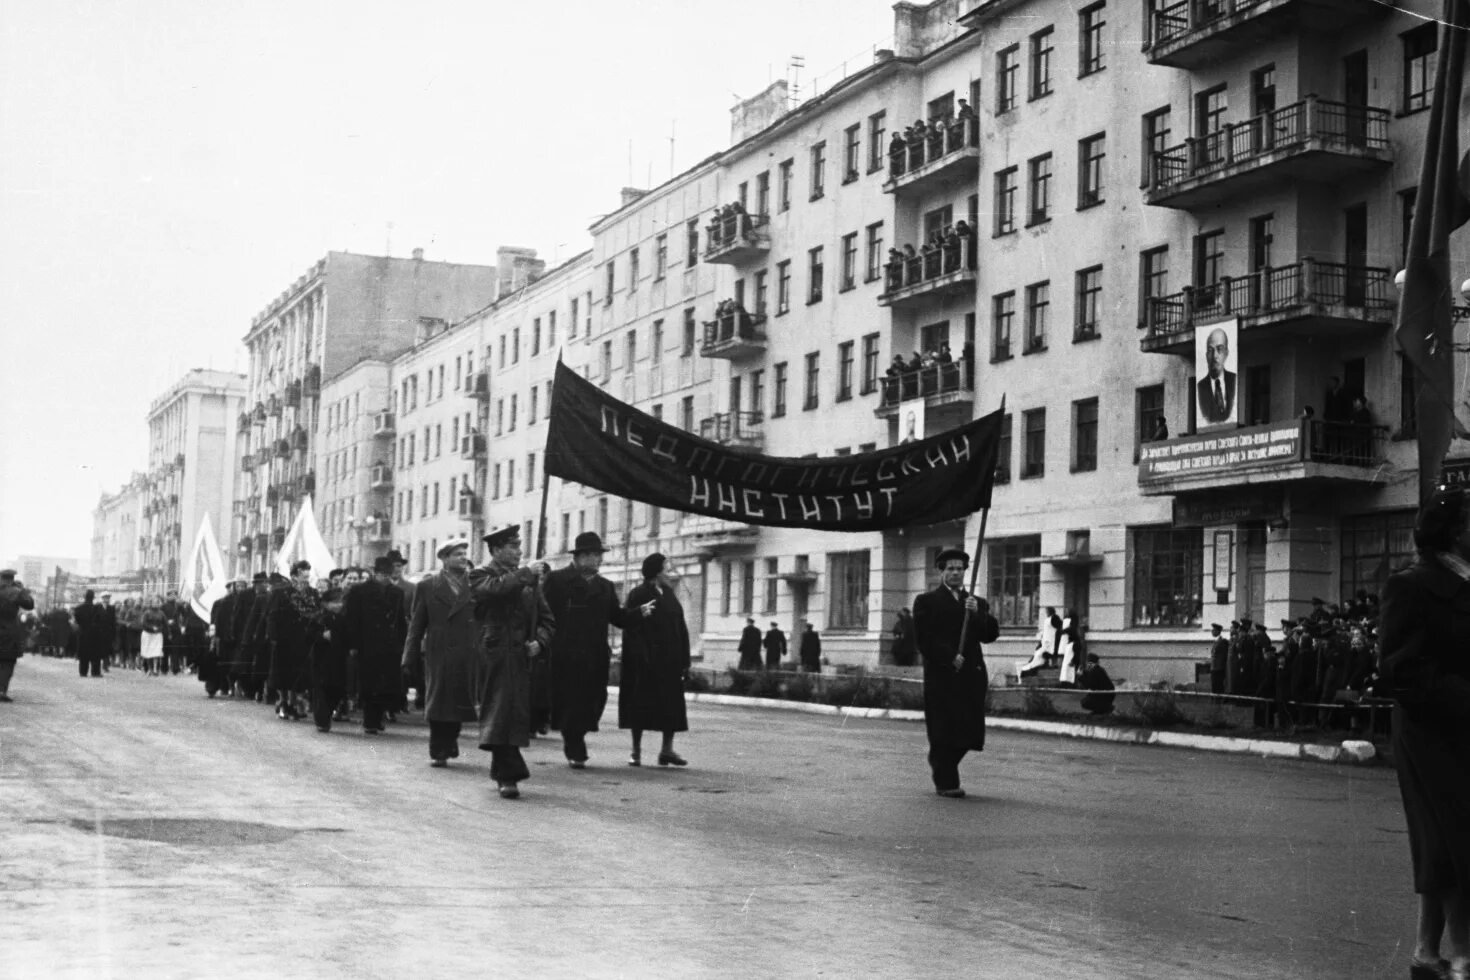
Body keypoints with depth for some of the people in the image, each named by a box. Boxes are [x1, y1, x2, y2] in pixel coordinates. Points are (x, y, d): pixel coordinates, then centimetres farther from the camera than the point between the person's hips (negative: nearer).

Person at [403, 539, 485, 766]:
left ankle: (447, 747, 21)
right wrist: (410, 658, 1)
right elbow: (416, 625, 5)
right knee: (438, 704, 0)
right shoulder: (427, 586, 5)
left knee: (460, 704, 4)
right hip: (438, 655, -1)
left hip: (469, 657, 1)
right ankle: (439, 752, 10)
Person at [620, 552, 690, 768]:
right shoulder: (638, 595, -8)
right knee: (641, 703, 1)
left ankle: (667, 749, 12)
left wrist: (684, 659, 6)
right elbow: (625, 620, -16)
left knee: (671, 706, 5)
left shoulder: (669, 595, 11)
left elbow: (680, 628, 11)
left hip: (670, 660, 6)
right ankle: (636, 750, 10)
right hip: (645, 661, -6)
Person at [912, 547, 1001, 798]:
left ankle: (940, 765, 27)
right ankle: (946, 783, 2)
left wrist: (977, 614, -9)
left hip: (971, 676, 4)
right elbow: (923, 639, -5)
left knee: (969, 731, 3)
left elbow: (990, 636, 6)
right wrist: (949, 658, -14)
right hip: (941, 675, -4)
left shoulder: (978, 604, 19)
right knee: (945, 730, -6)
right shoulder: (926, 601, 5)